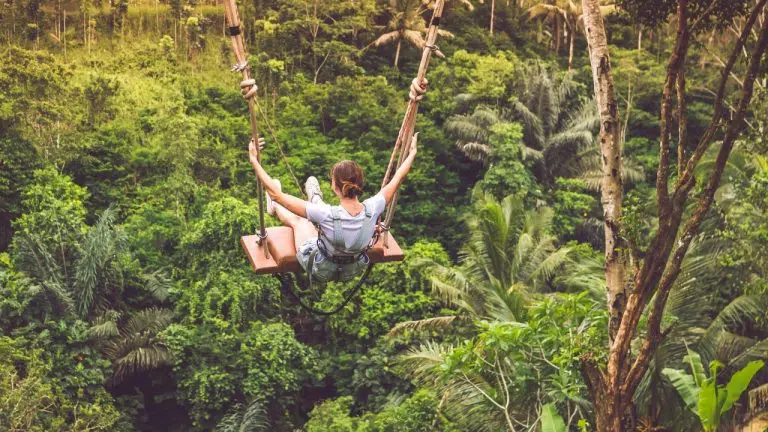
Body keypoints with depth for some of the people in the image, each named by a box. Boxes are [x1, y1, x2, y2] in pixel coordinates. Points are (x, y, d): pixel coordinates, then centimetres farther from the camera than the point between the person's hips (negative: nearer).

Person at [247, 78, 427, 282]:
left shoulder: (327, 215, -40)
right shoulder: (372, 210, -31)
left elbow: (276, 192, -35)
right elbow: (398, 178, -11)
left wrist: (254, 160, -26)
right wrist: (412, 153, 5)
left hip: (320, 271, -3)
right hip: (355, 270, 3)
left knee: (297, 219, 26)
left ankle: (274, 208, 60)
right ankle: (316, 200, 64)